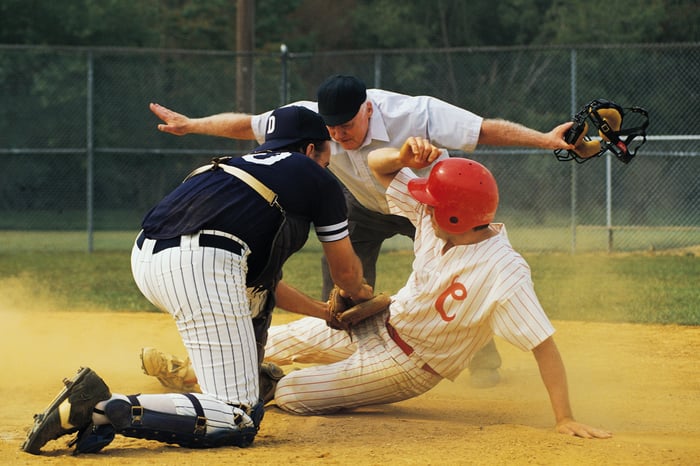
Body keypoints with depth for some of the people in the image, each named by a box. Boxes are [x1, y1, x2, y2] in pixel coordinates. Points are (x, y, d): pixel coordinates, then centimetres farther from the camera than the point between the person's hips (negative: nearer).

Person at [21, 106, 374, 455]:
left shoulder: (243, 165, 36)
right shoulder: (316, 177, 18)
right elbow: (345, 271, 28)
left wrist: (320, 310, 55)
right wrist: (359, 293, 51)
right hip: (201, 267, -8)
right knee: (239, 420, -10)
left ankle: (248, 377, 31)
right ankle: (104, 409, -23)